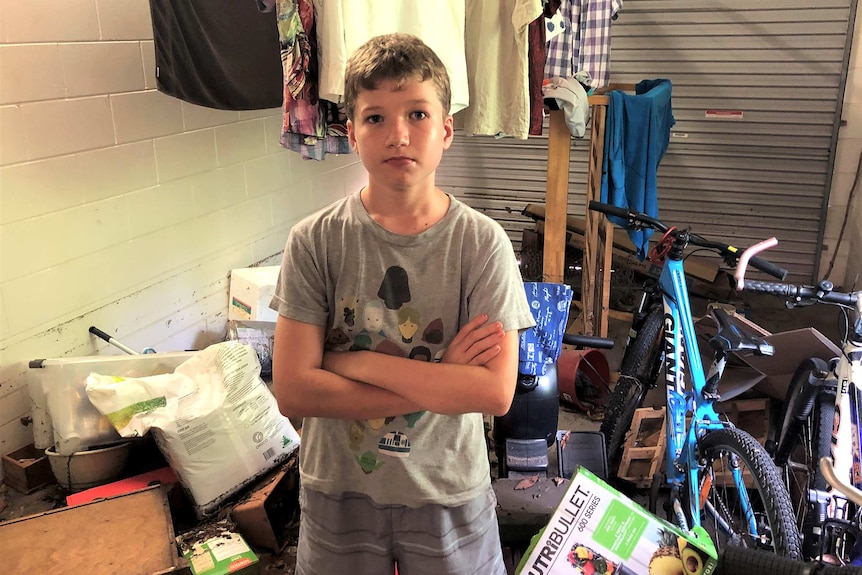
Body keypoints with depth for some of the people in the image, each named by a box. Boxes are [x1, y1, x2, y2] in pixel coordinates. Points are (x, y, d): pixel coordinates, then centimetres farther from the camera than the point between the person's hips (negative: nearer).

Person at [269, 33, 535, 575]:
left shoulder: (482, 242, -13)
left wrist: (356, 363, -20)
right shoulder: (315, 241, -12)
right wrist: (440, 380, -18)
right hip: (337, 490, 1)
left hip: (449, 492, 0)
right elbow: (293, 390, -16)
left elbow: (496, 392, -20)